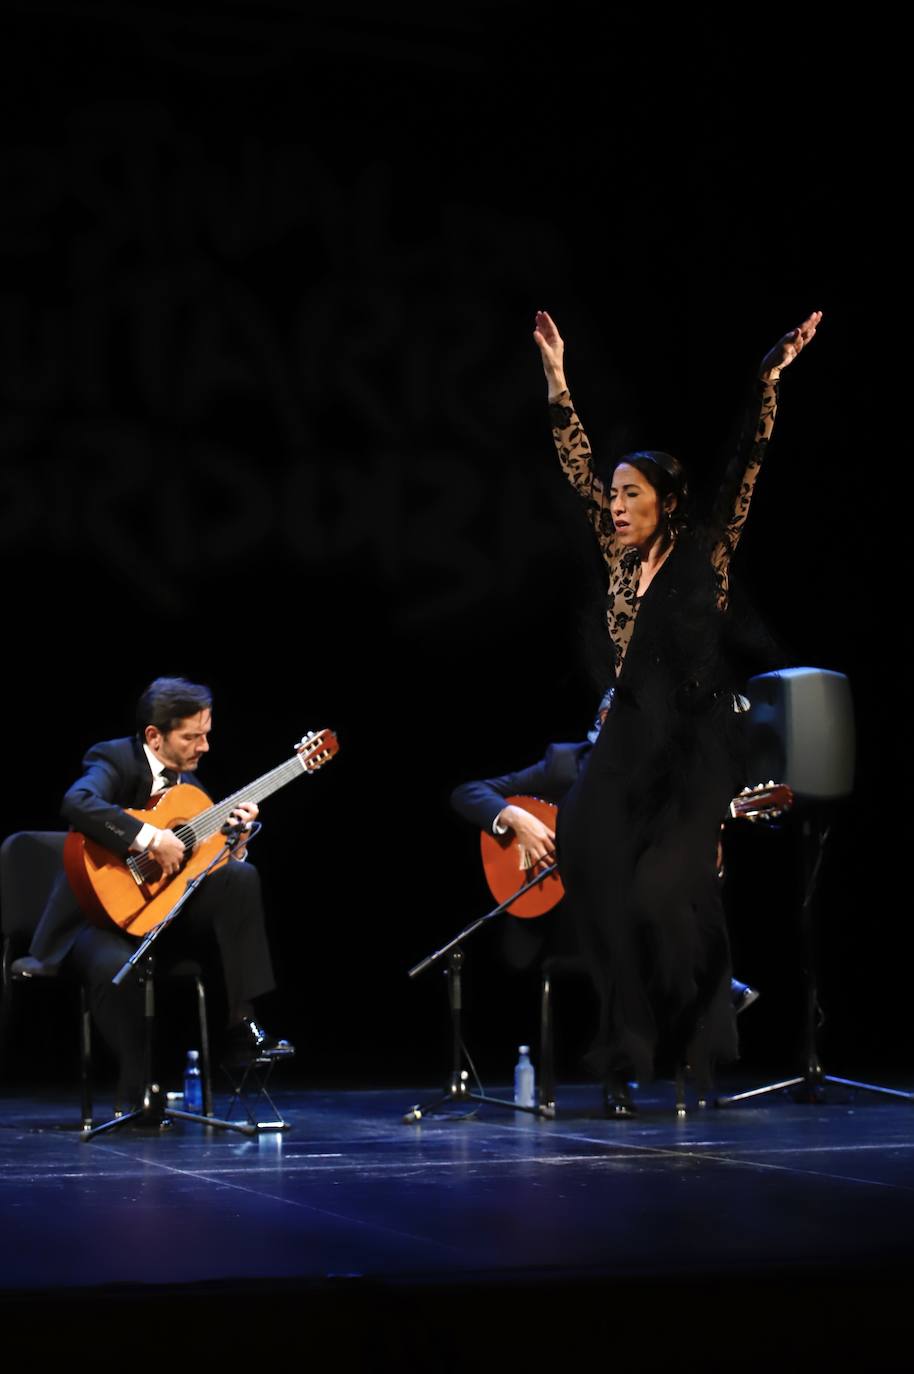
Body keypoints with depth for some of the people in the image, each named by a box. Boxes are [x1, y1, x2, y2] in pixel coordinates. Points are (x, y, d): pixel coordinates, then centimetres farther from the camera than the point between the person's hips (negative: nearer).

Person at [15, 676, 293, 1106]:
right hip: (100, 911, -7)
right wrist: (150, 838, -37)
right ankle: (137, 1094, -17)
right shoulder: (115, 759, -13)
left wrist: (234, 840, -9)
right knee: (117, 967, -38)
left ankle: (241, 1027, -16)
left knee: (240, 877, -15)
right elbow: (77, 803, -37)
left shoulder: (185, 780, 9)